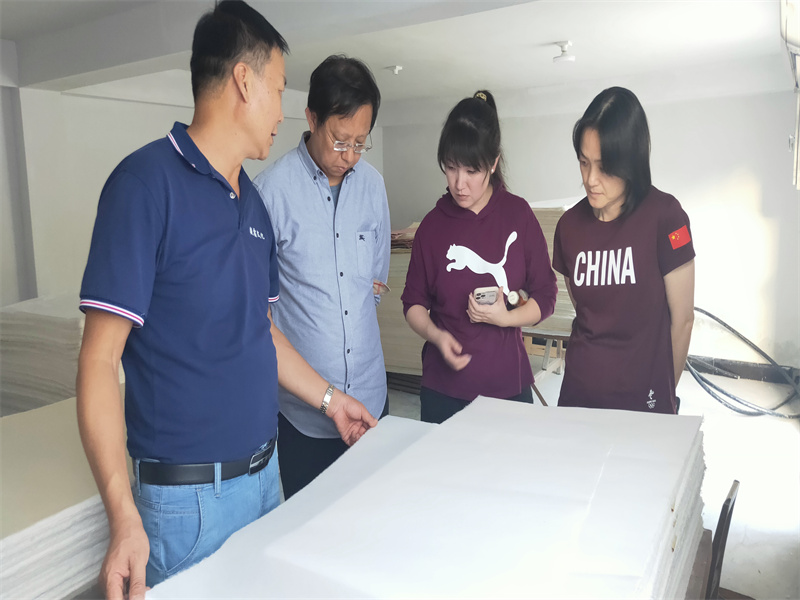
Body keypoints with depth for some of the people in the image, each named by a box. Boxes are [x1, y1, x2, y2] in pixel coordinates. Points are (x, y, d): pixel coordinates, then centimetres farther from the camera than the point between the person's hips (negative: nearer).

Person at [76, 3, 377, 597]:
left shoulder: (252, 200, 7)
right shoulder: (147, 181, -16)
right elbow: (100, 358, -17)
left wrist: (328, 397, 19)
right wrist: (124, 519, -22)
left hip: (264, 471, 7)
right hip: (189, 495, -7)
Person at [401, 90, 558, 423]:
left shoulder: (518, 215, -4)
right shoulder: (433, 224, -2)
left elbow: (545, 297, 1)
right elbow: (413, 301, 4)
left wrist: (505, 317, -16)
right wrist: (436, 335, -14)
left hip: (508, 384, 0)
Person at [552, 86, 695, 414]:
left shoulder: (663, 216, -12)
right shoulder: (570, 225, -1)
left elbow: (682, 318, -5)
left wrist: (665, 394, 4)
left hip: (643, 399, -3)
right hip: (579, 391, 3)